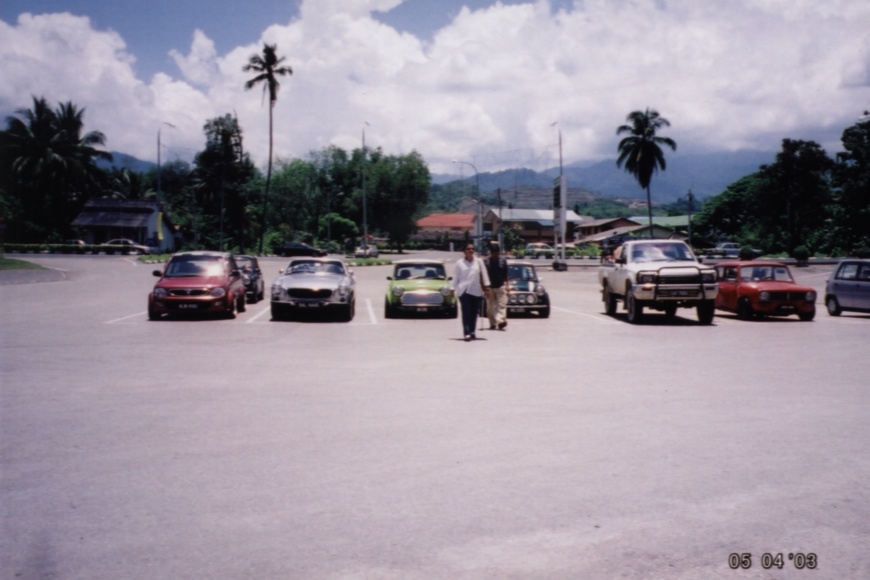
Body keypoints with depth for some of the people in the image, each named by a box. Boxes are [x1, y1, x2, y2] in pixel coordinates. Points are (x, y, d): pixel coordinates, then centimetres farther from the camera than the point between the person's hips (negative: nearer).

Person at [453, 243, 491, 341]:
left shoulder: (478, 261, 8)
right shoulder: (459, 263, 4)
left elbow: (484, 274, 8)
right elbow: (455, 278, 8)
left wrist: (486, 286, 2)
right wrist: (456, 288, 5)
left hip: (476, 291, 2)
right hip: (464, 290, -2)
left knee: (474, 313, 8)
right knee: (466, 312, -10)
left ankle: (472, 332, 21)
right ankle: (467, 333, -15)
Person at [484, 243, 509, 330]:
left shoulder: (503, 261, 6)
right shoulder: (485, 262, 0)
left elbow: (505, 275, 11)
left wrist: (507, 285, 5)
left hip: (501, 286, 1)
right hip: (489, 287, -1)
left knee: (502, 305, -11)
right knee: (490, 307, 3)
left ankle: (501, 321, -18)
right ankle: (492, 324, 12)